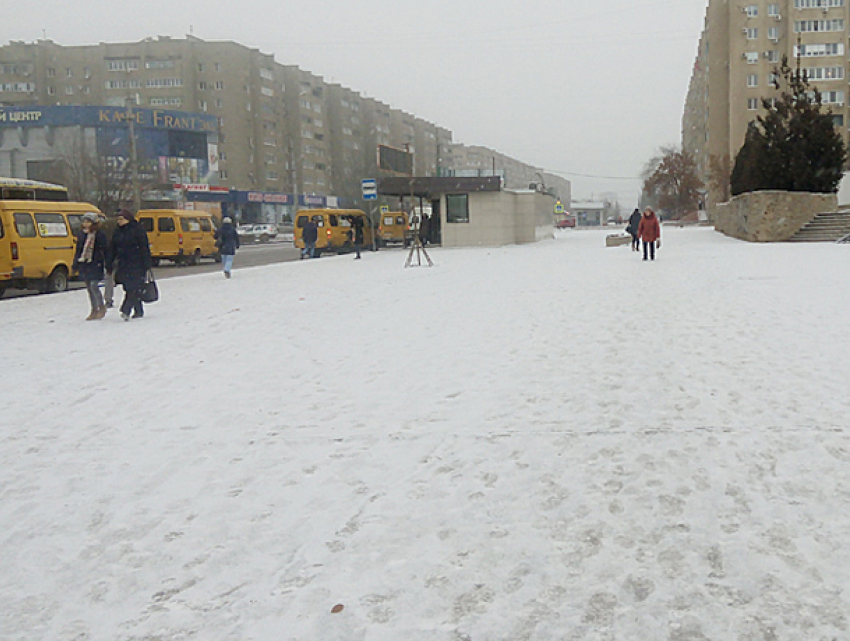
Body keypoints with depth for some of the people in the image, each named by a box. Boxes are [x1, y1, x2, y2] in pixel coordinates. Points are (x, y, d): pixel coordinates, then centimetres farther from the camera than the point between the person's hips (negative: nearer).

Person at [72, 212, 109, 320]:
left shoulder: (100, 234, -4)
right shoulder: (81, 234, 12)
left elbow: (104, 250, -2)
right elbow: (78, 250, 18)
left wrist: (107, 264, -5)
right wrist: (75, 263, 14)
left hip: (95, 264, -6)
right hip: (84, 263, 6)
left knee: (93, 285, -15)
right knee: (89, 287, 8)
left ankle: (102, 307, 3)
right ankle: (94, 310, 16)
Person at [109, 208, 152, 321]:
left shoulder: (137, 230, -6)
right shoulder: (117, 232, 13)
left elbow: (144, 248, -8)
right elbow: (112, 249, 19)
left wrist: (146, 265, -11)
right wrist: (108, 263, 13)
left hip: (136, 265, -7)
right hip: (123, 265, 7)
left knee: (134, 288, -12)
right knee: (129, 289, 6)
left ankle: (126, 311, -19)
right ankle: (138, 311, 15)